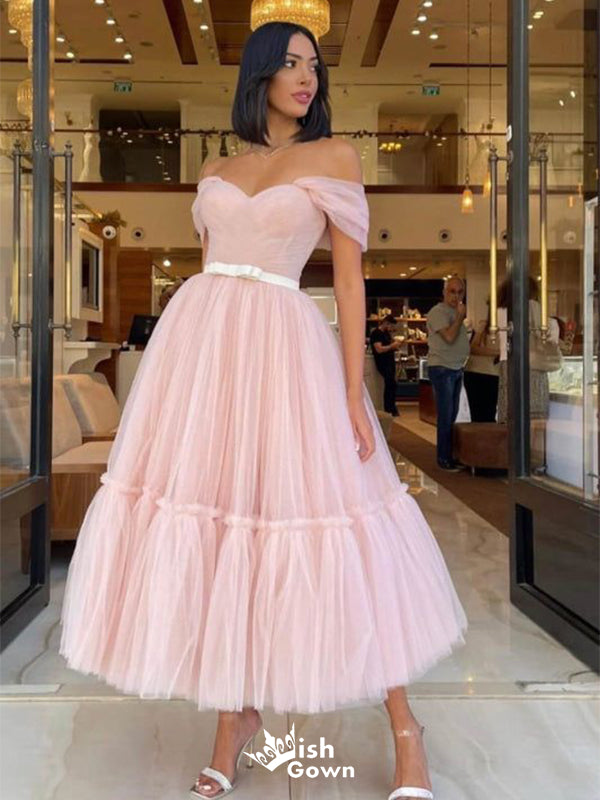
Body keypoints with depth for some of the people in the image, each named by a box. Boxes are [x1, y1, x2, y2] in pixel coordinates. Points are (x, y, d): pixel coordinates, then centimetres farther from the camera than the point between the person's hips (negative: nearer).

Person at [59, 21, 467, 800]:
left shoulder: (334, 156, 6)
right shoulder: (216, 170, 18)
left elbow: (350, 275, -1)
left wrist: (354, 394, -8)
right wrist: (184, 360, 13)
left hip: (281, 349, -4)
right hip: (198, 343, 5)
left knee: (313, 520, -4)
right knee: (215, 519, 3)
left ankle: (403, 726, 13)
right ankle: (236, 712, 21)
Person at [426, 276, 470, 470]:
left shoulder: (456, 312, 18)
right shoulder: (438, 312, -11)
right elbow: (449, 336, -23)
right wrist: (461, 316, -14)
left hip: (456, 369, 9)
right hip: (441, 369, -9)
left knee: (452, 416, 11)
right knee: (446, 416, -8)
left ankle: (450, 455, 18)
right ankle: (444, 459, -2)